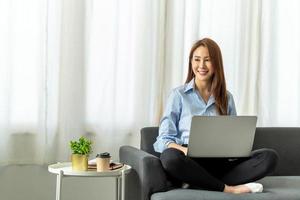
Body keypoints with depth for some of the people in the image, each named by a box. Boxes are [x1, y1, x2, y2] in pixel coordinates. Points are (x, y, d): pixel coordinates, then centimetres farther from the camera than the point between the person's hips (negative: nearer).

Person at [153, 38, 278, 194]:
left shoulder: (226, 97, 18)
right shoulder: (178, 95, 8)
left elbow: (234, 138, 19)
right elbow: (164, 139, 1)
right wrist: (184, 150, -21)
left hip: (221, 162, 3)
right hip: (192, 164, -3)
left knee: (270, 156, -22)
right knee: (170, 157, -39)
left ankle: (197, 183, -28)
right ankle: (228, 188, -24)